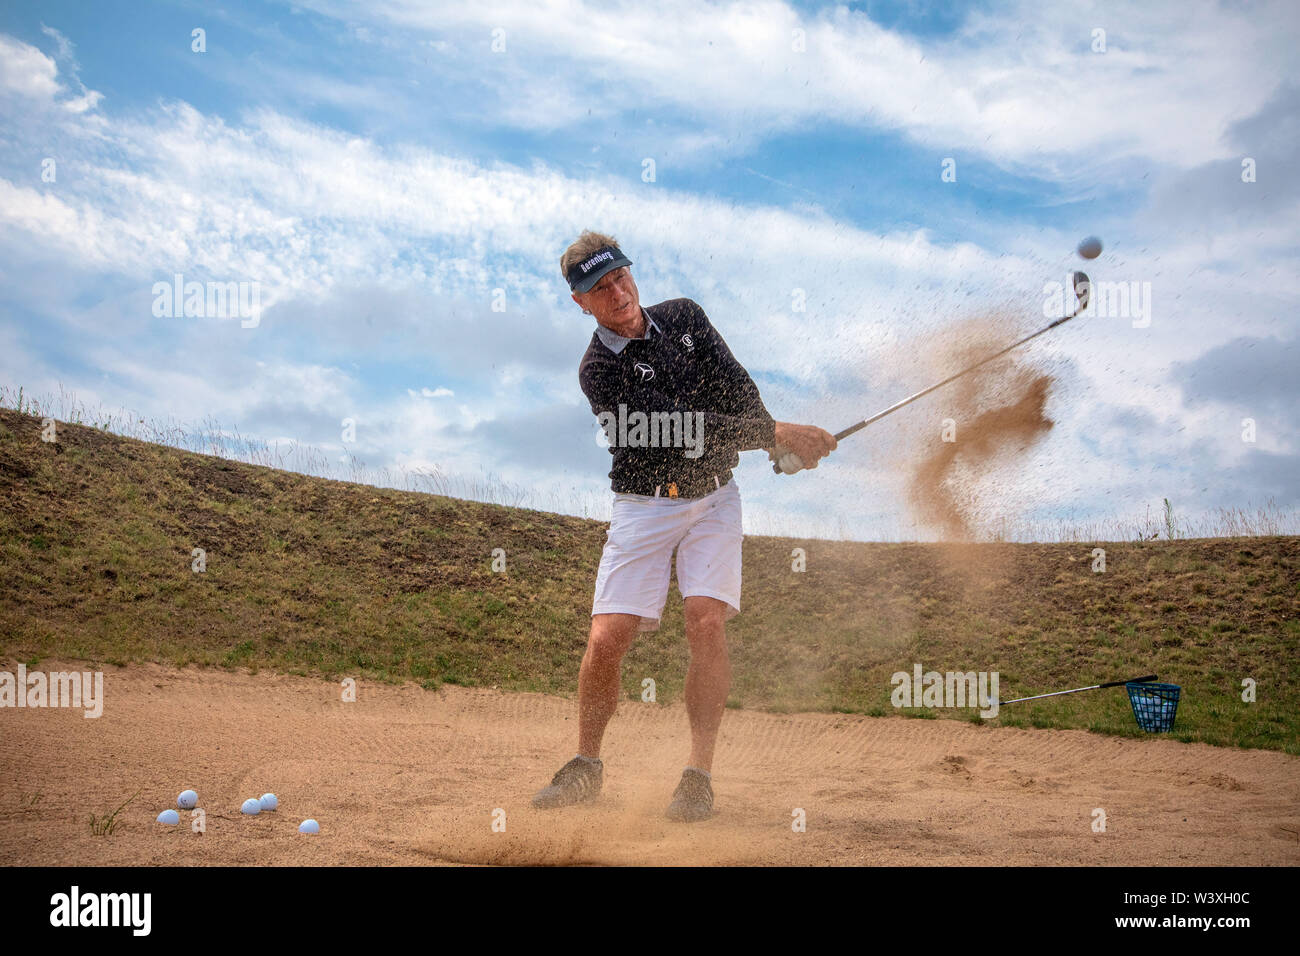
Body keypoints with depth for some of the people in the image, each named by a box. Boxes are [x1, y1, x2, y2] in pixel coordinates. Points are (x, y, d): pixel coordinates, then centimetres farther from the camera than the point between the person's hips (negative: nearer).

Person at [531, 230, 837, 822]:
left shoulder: (683, 317, 4)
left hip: (713, 498, 2)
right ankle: (586, 766, 15)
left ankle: (699, 774, -8)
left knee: (706, 622, -17)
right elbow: (678, 430, -22)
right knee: (607, 640, -9)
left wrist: (773, 440, -20)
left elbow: (735, 385, -1)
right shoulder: (598, 371, -13)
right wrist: (775, 434, -25)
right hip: (644, 507, -2)